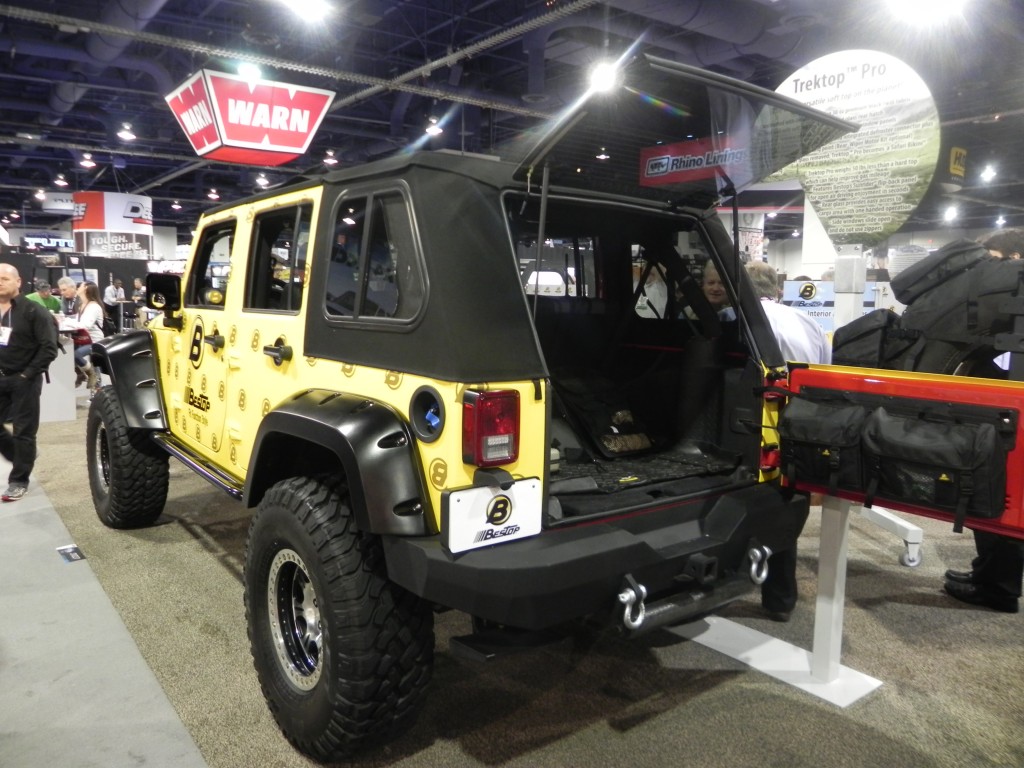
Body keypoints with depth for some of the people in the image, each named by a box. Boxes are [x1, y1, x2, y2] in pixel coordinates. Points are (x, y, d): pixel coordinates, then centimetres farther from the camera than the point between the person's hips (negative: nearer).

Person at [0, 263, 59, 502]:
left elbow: (49, 348, -13)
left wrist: (28, 374, -15)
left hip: (23, 380, -5)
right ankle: (22, 459, 31)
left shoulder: (33, 311, -8)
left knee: (23, 432, 1)